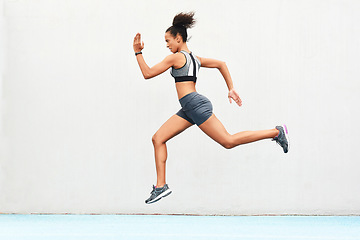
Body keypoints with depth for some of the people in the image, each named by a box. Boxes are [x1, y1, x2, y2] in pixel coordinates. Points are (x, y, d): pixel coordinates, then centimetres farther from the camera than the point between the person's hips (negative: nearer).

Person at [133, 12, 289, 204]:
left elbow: (147, 73, -6)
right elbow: (221, 64, 23)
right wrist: (231, 89, 23)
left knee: (228, 141, -9)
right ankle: (161, 186, 2)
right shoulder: (194, 58, 19)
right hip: (189, 109, 10)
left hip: (196, 105, -10)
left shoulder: (176, 57, -7)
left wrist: (138, 52, 2)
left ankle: (276, 132, -3)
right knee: (158, 139, 4)